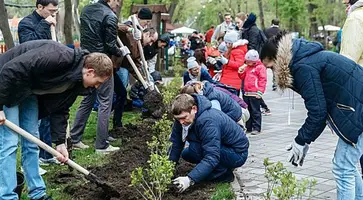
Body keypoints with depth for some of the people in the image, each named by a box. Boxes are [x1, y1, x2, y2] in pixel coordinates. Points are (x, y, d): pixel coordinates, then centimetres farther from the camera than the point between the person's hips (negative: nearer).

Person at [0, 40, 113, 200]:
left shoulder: (75, 81, -5)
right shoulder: (58, 58, -32)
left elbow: (60, 109, 3)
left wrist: (60, 142, -4)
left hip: (28, 91, 9)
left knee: (31, 141, 8)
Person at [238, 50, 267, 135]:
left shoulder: (260, 67, -8)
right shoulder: (247, 67, 16)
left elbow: (263, 80, -12)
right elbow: (243, 77, 26)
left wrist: (260, 92, -16)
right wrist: (241, 72, 5)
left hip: (255, 94, -8)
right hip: (246, 93, 8)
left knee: (255, 111, -3)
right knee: (247, 110, 12)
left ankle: (256, 128, 1)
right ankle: (248, 127, 20)